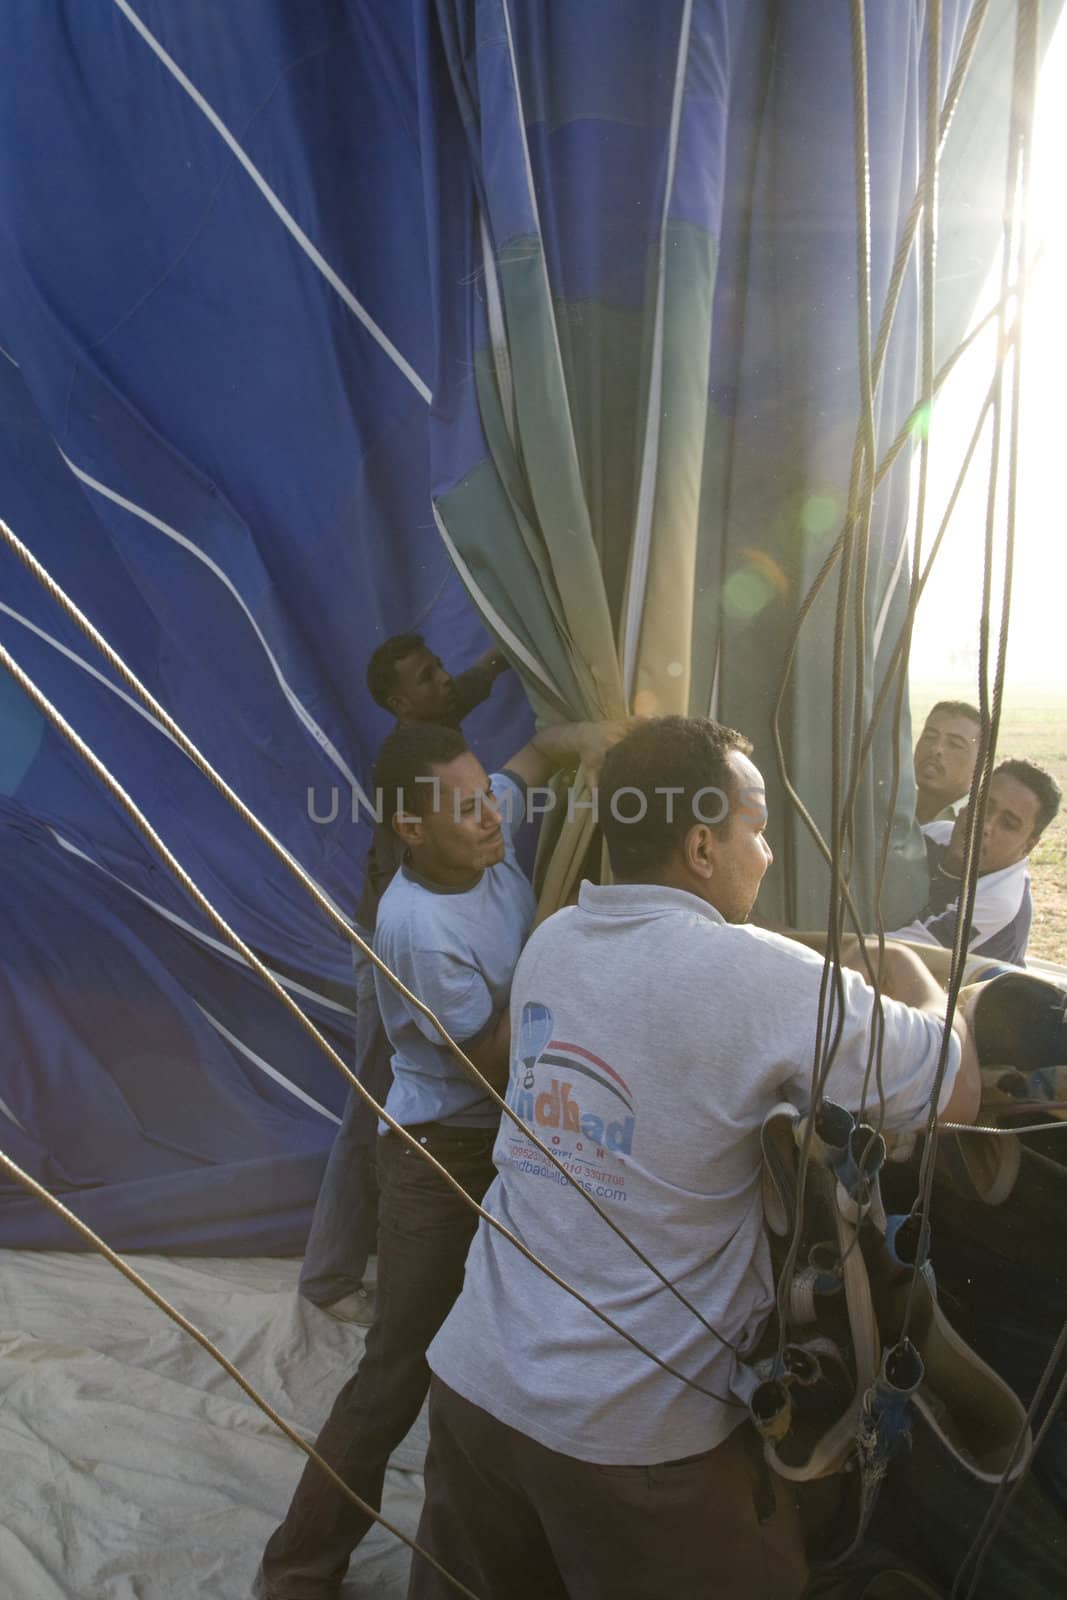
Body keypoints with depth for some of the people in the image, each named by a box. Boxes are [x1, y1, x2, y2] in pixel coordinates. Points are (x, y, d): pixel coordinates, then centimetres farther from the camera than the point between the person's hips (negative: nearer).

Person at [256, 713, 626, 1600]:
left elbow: (536, 751, 11)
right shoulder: (418, 929, -30)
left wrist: (587, 739, -12)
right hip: (446, 1153, -8)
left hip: (515, 1133, 8)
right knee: (403, 1363, -1)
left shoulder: (490, 826, -9)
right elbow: (495, 1059, -23)